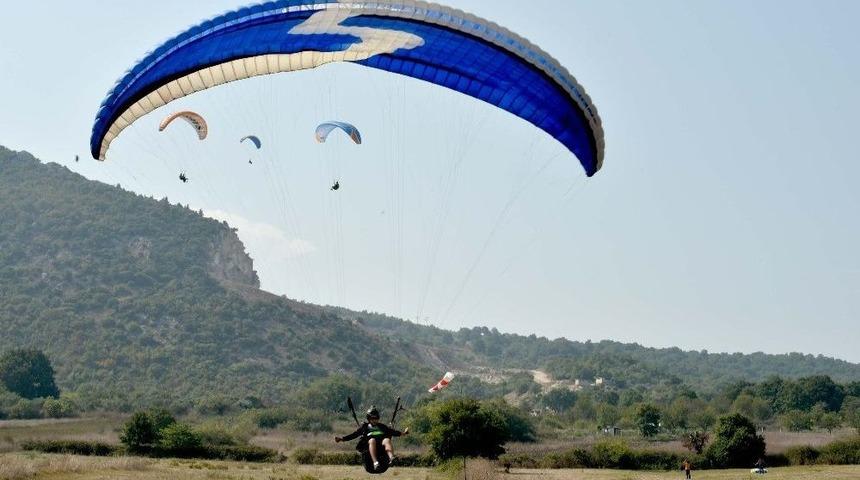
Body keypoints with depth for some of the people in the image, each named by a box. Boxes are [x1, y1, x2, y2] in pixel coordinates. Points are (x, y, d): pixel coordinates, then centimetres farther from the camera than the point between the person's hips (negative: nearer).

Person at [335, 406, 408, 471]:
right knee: (372, 440, -37)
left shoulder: (382, 426, 34)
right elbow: (354, 434, 18)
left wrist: (403, 433, 15)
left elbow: (393, 432, 27)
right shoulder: (364, 426, 26)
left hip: (382, 440, 2)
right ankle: (375, 462, -56)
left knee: (387, 440, -32)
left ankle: (391, 458, -60)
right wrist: (342, 439, 6)